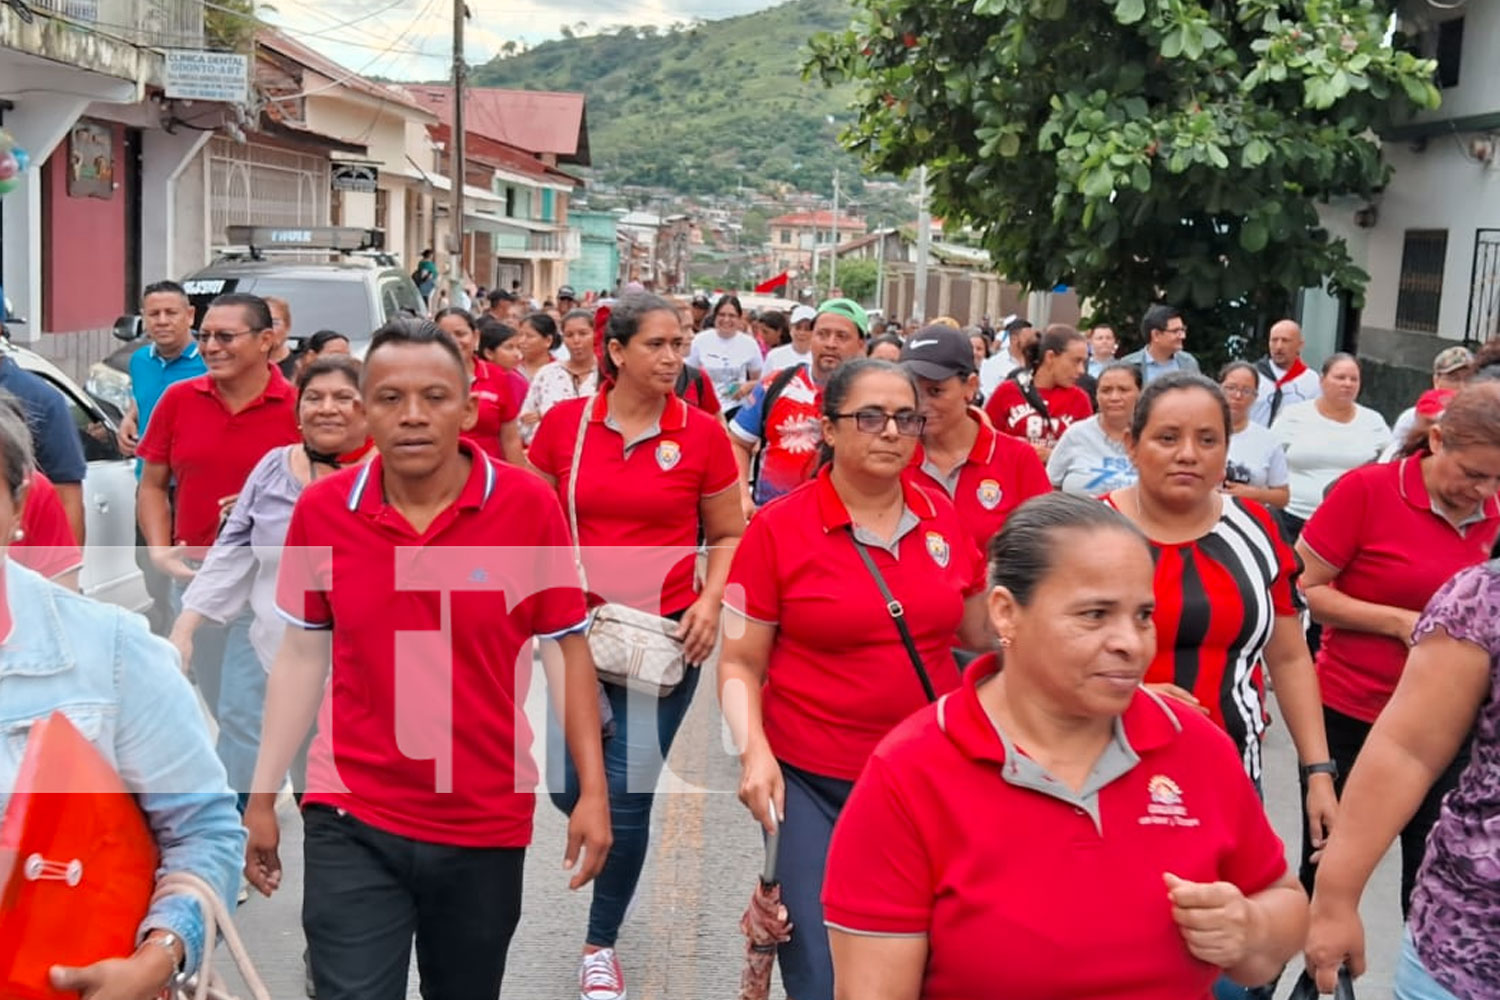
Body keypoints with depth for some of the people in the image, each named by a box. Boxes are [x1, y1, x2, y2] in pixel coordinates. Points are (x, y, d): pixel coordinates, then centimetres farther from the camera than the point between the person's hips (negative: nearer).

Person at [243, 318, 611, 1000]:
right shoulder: (321, 509, -6)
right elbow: (301, 657, 5)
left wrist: (592, 790, -6)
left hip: (487, 823, 0)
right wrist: (263, 796, 6)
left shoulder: (529, 504, -11)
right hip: (351, 823, 0)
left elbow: (570, 648, -3)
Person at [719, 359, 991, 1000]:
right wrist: (754, 751, -18)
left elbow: (981, 631, 17)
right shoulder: (778, 529, -7)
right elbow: (740, 664, -4)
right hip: (812, 785, -3)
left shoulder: (942, 518, 3)